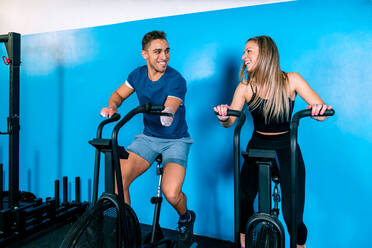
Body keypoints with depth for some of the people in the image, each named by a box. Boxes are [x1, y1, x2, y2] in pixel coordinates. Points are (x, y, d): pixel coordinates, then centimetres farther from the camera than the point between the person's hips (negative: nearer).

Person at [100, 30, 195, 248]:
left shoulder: (176, 80, -16)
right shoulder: (138, 74, 0)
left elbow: (168, 114, -24)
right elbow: (119, 94, 10)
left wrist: (167, 116, -46)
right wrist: (112, 107, -11)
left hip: (175, 140, -4)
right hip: (148, 138, 4)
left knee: (171, 193, -23)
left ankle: (186, 218, 15)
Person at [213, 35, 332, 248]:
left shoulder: (290, 80, -10)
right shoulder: (246, 87, -7)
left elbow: (321, 113, -14)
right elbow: (230, 122, -12)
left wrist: (321, 109, -38)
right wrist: (223, 116, -34)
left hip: (286, 151, -1)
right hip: (257, 148, 2)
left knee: (292, 216, -6)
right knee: (243, 200, -11)